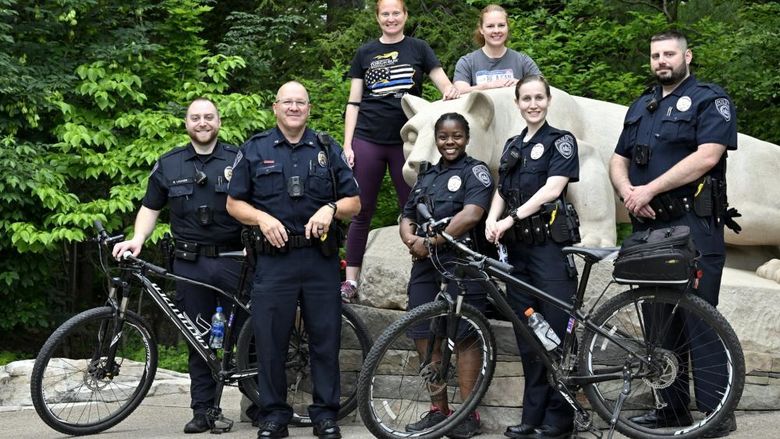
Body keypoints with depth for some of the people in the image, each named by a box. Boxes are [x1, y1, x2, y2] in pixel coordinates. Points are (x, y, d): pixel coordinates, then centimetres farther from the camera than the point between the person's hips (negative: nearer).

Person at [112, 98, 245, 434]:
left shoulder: (238, 160, 5)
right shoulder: (168, 165, 11)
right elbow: (150, 208, 14)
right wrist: (137, 239, -3)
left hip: (234, 259, -2)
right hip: (190, 264, 2)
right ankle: (203, 411, 12)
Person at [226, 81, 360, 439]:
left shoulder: (328, 150, 11)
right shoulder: (254, 150, 8)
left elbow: (354, 203, 11)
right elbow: (234, 204, 8)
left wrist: (330, 209, -10)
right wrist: (262, 218, -11)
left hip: (320, 259, 1)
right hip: (274, 259, -1)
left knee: (325, 338, 3)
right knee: (270, 341, 1)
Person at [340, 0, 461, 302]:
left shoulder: (418, 49, 7)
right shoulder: (365, 53, 9)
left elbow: (446, 88, 2)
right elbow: (354, 103, 9)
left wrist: (452, 91, -22)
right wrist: (347, 145, 0)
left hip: (405, 141, -1)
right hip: (368, 141, 1)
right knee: (362, 212, 2)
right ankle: (351, 280, 7)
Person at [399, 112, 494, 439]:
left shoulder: (475, 171, 1)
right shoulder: (426, 177, 22)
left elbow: (470, 215, -14)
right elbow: (406, 218, 19)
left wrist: (430, 242, -13)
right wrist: (411, 239, -5)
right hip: (425, 266, 7)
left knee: (464, 337, -5)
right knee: (424, 337, 5)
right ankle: (438, 410, 16)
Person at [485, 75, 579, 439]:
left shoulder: (560, 141, -1)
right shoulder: (512, 146, 18)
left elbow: (552, 188, -13)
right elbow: (502, 191, 15)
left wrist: (512, 218, -21)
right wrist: (492, 219, -6)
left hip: (550, 245, -6)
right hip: (517, 247, 6)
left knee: (555, 331, -4)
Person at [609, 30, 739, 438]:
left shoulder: (710, 99, -1)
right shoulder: (640, 107, 20)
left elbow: (707, 156, -15)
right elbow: (618, 161, 17)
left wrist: (649, 190, -17)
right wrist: (628, 192, -6)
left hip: (694, 225, -7)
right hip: (648, 226, 7)